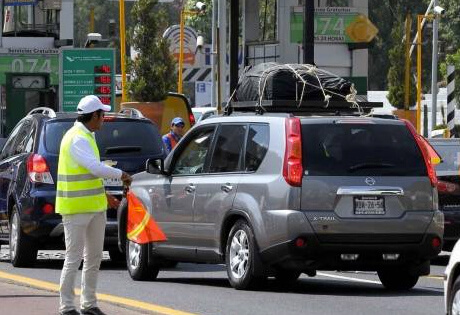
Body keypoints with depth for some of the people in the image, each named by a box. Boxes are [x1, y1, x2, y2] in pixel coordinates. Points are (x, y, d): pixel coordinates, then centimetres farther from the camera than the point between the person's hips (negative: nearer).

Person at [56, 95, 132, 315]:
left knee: (94, 257, 13)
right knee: (74, 259, -7)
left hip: (94, 206, 10)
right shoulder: (77, 139, -17)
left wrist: (104, 195, 21)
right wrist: (121, 175, -12)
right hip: (76, 208, -10)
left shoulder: (86, 137, 17)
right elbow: (97, 168, -26)